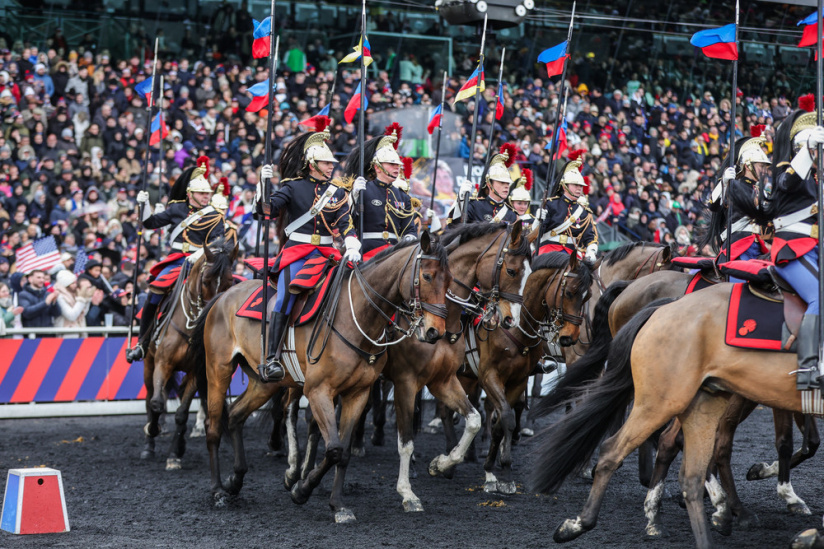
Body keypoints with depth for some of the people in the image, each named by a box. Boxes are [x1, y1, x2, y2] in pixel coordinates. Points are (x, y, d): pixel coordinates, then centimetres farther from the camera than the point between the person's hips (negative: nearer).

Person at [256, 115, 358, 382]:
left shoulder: (337, 191, 13)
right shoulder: (293, 187, 3)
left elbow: (345, 222, 2)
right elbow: (266, 210, -6)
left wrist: (352, 246, -16)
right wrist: (264, 183, -22)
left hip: (327, 251, 4)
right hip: (297, 251, -4)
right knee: (285, 299, -20)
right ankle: (271, 360, -24)